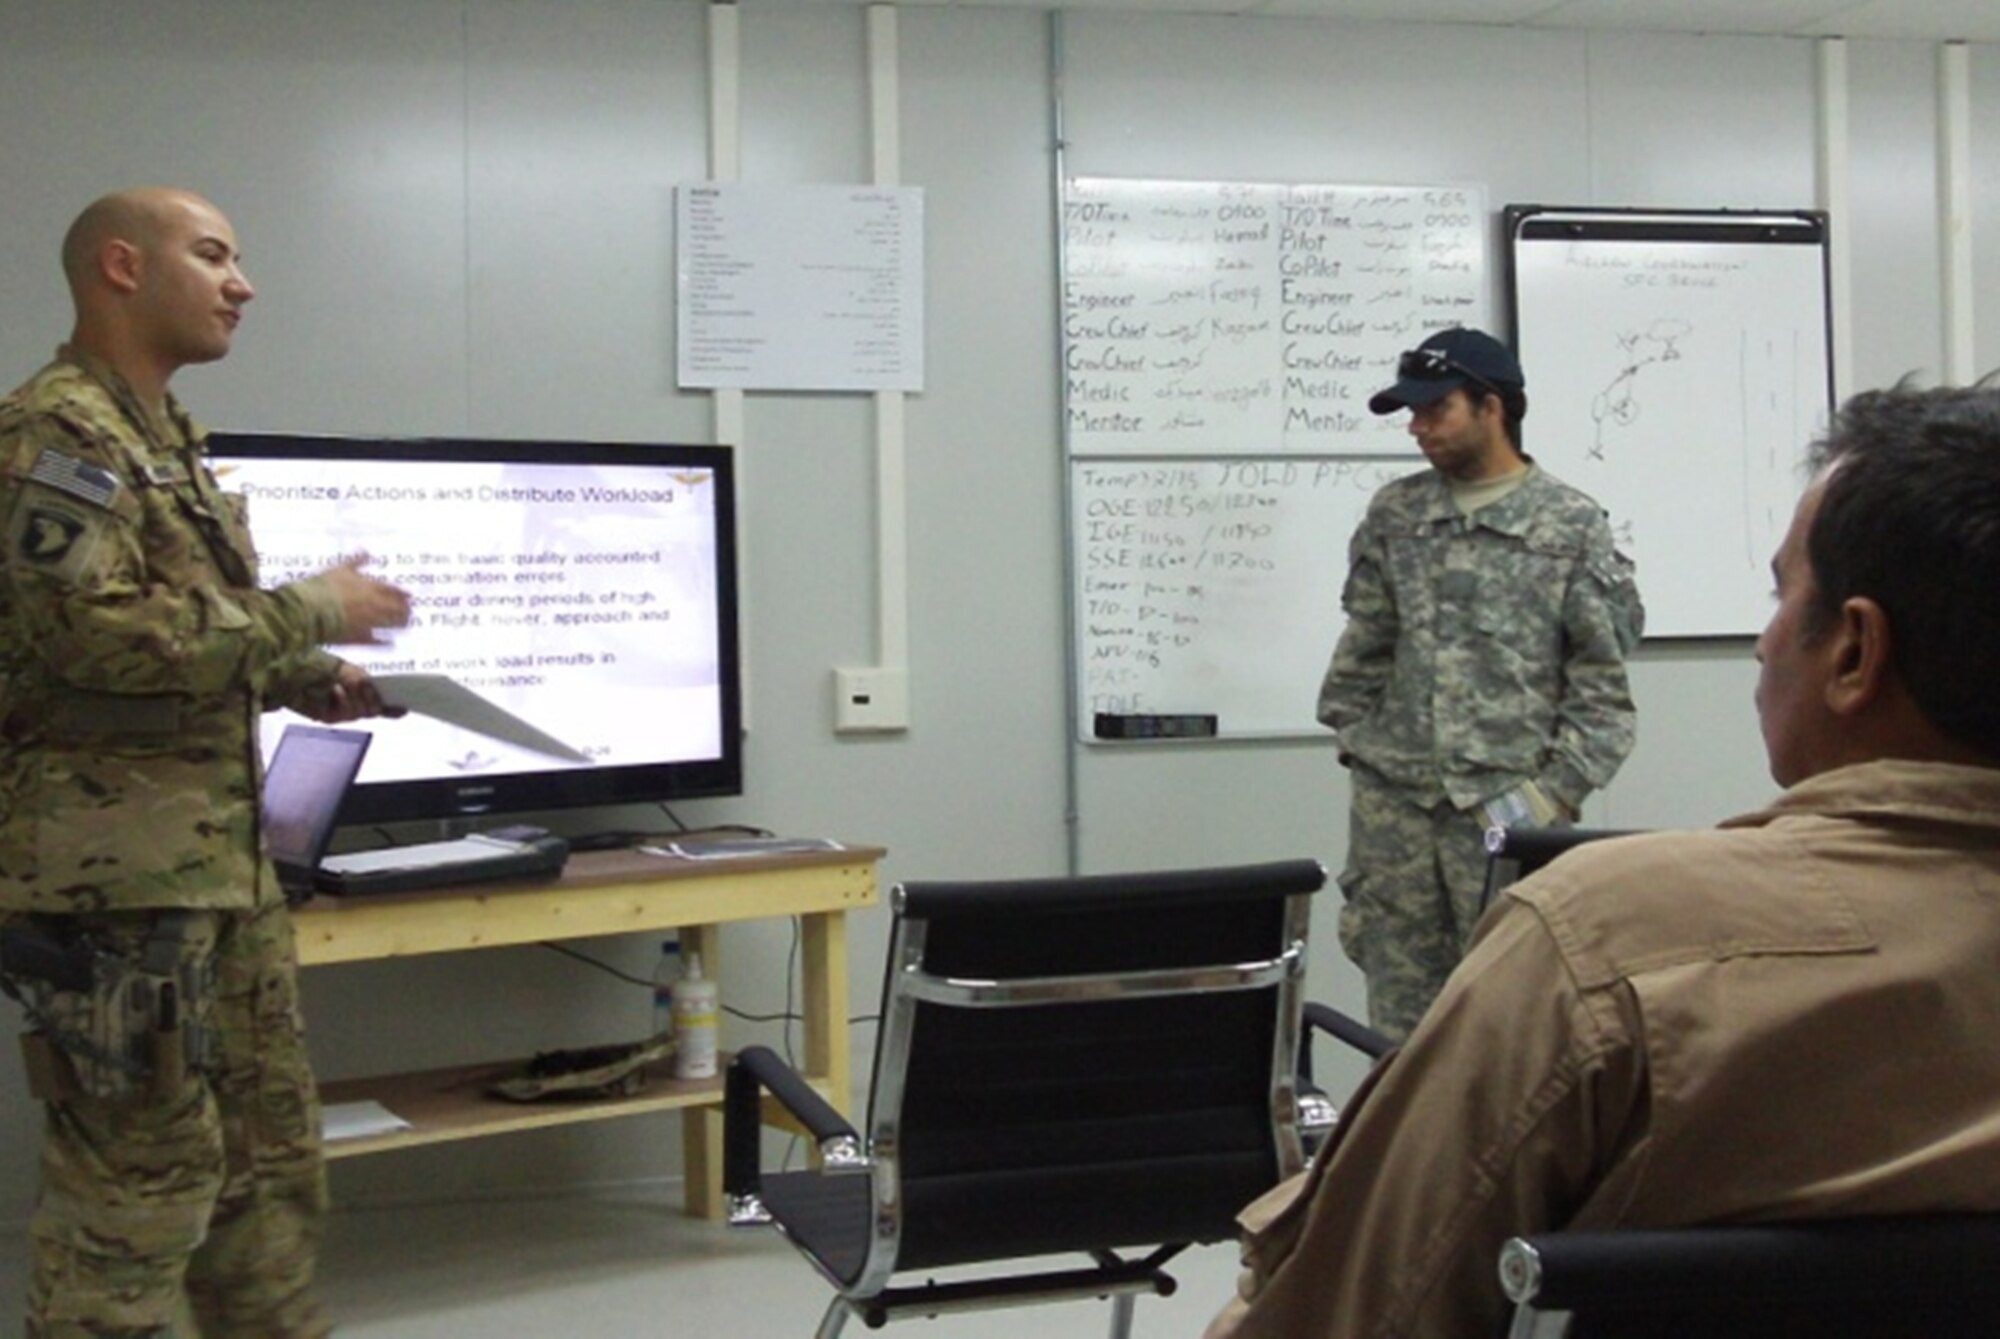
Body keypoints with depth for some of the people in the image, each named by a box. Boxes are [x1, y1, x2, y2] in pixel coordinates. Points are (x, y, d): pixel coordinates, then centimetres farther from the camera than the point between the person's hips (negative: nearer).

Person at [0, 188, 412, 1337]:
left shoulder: (165, 438, 19)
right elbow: (99, 634, -24)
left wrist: (306, 680, 9)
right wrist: (312, 612, -16)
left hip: (222, 860, 10)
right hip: (116, 872, -10)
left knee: (272, 1152, 15)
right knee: (139, 1176, -3)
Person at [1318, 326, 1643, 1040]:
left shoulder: (1571, 525, 0)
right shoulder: (1394, 513, 11)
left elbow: (1602, 683, -1)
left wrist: (1555, 792, -8)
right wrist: (1356, 743, 8)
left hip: (1506, 808, -3)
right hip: (1393, 805, 3)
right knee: (1400, 1024, 7)